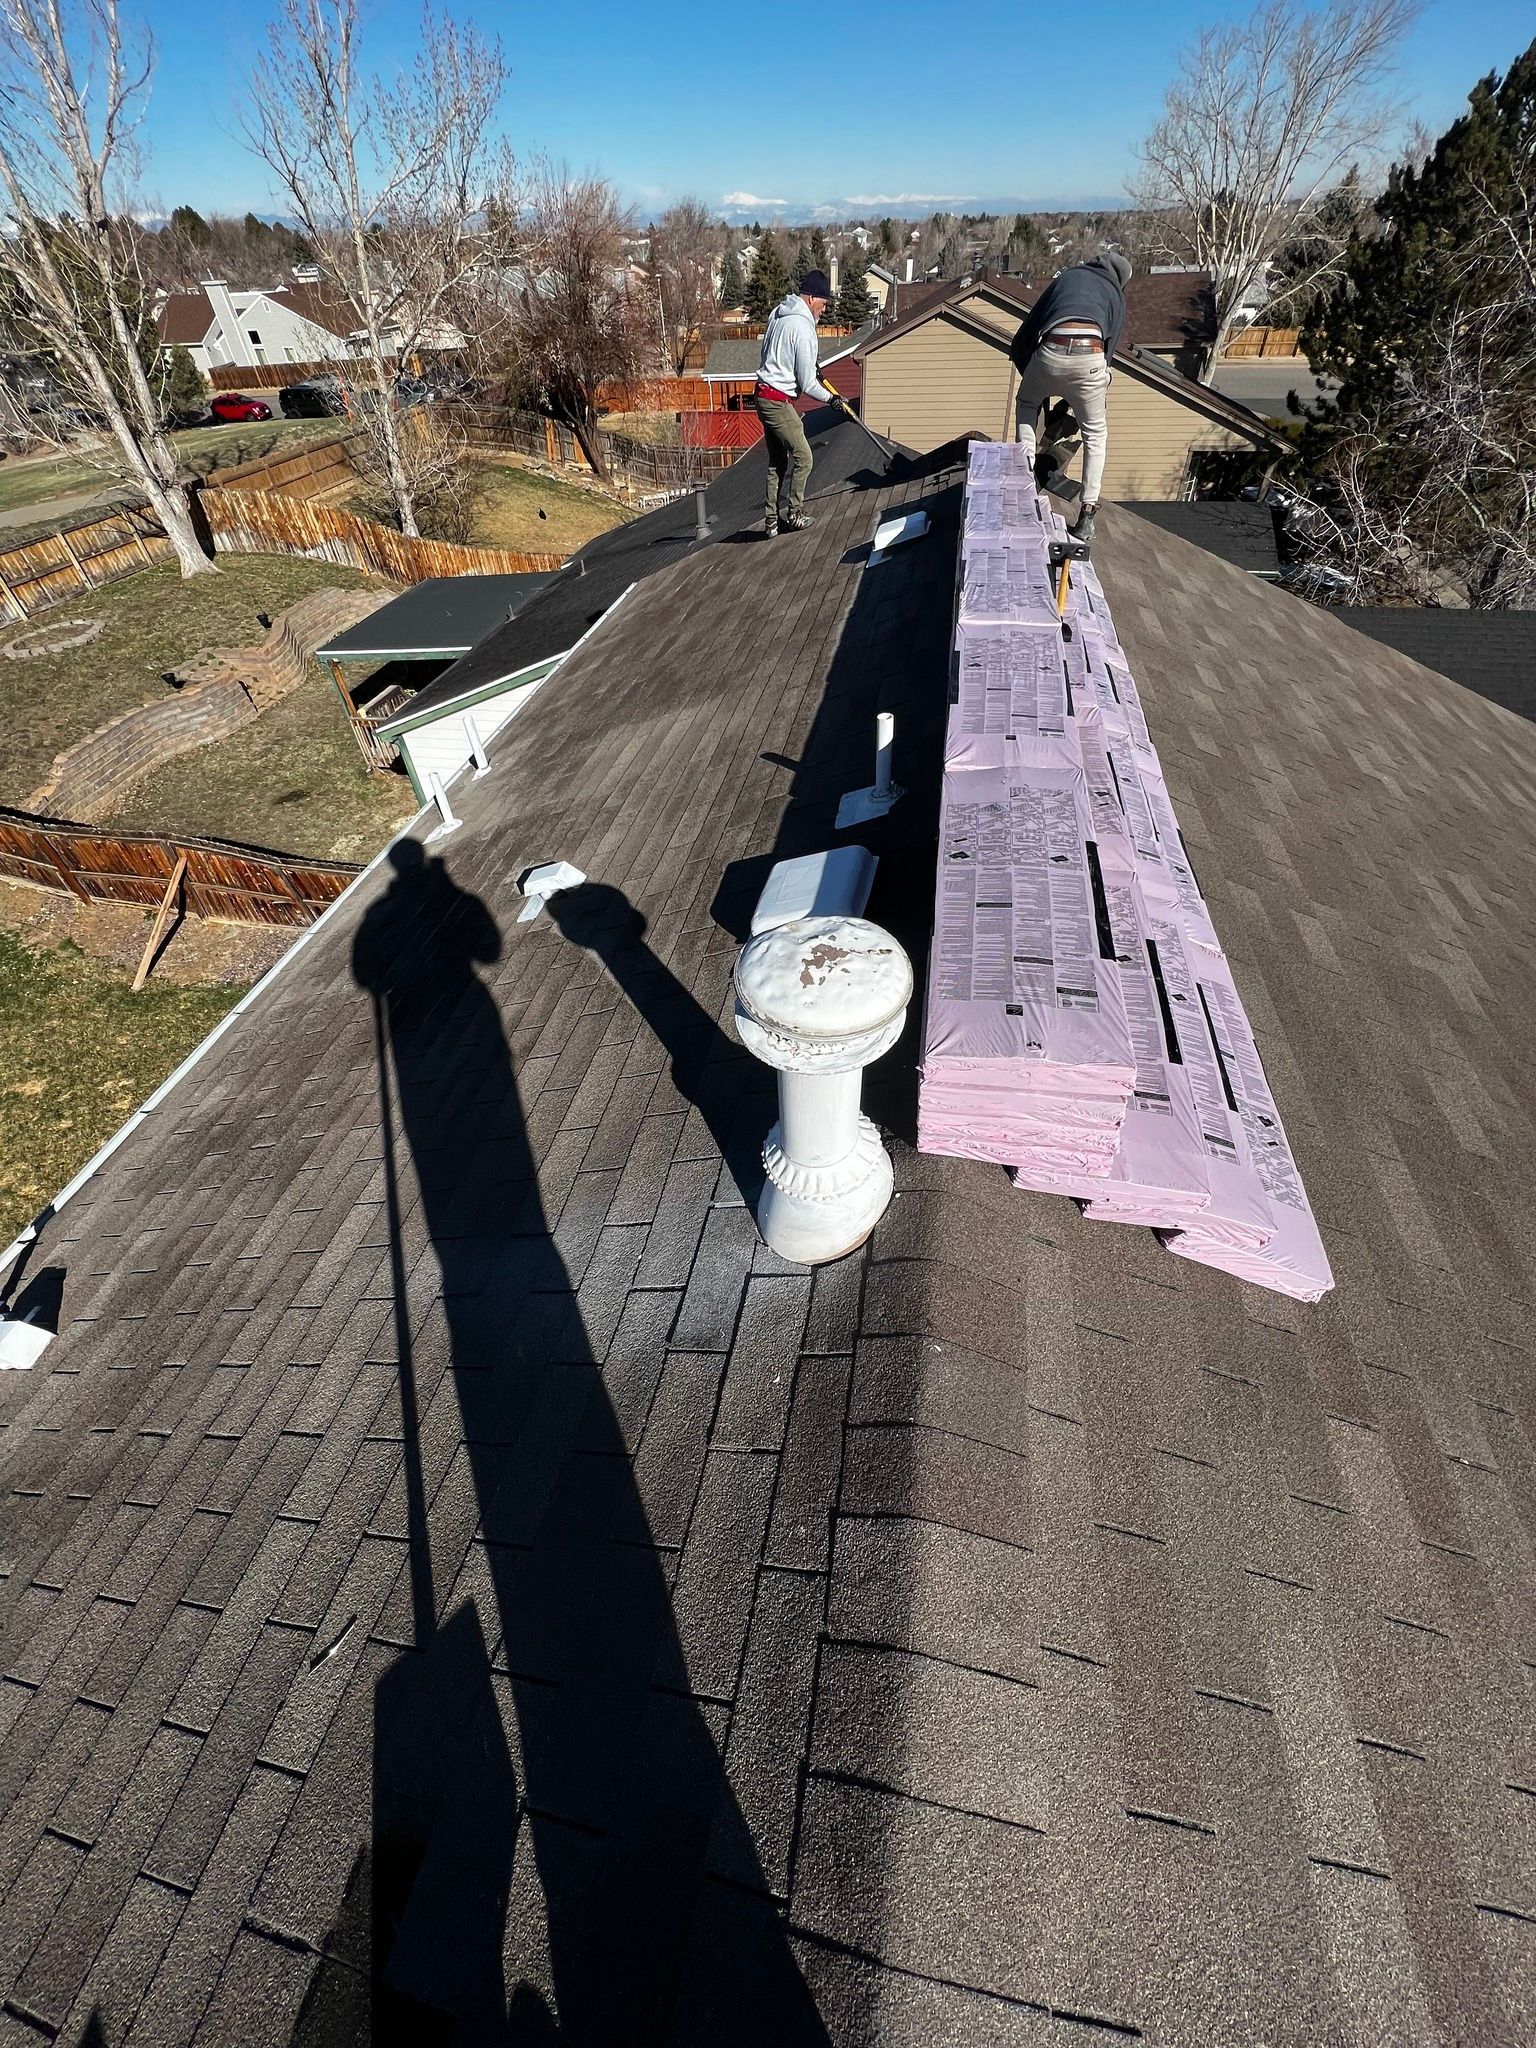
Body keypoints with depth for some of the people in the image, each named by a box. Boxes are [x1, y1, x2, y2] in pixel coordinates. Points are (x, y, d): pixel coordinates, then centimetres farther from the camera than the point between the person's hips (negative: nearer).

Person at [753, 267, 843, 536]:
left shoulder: (778, 313, 10)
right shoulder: (803, 328, -17)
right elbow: (807, 384, -16)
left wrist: (811, 369, 22)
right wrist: (829, 398, 1)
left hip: (764, 395, 9)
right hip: (778, 401, -9)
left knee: (777, 461, 12)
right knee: (802, 457, -2)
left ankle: (772, 520, 14)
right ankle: (792, 515, 5)